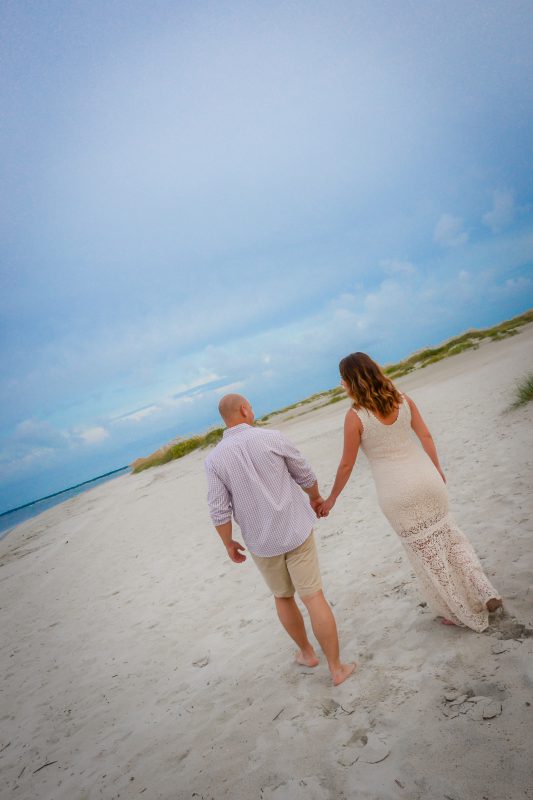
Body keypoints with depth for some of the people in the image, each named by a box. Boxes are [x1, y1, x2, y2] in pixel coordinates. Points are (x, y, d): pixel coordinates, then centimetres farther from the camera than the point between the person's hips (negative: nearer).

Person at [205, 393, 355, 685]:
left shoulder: (214, 459, -8)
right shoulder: (272, 438, -11)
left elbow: (219, 512, -8)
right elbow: (305, 475, 0)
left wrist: (229, 543, 8)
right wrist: (315, 496, 20)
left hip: (261, 542, 2)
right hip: (295, 531, -2)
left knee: (283, 597, 22)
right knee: (313, 598, 5)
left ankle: (306, 652, 39)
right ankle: (336, 668, 14)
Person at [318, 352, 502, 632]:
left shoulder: (355, 416, -16)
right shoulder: (402, 399, -2)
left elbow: (347, 464, -9)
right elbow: (426, 436, 6)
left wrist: (331, 499, 4)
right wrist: (437, 469, 21)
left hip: (396, 494, -4)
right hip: (427, 479, 5)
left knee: (427, 553, 14)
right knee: (448, 536, 26)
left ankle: (466, 613, 28)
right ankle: (485, 594, 25)